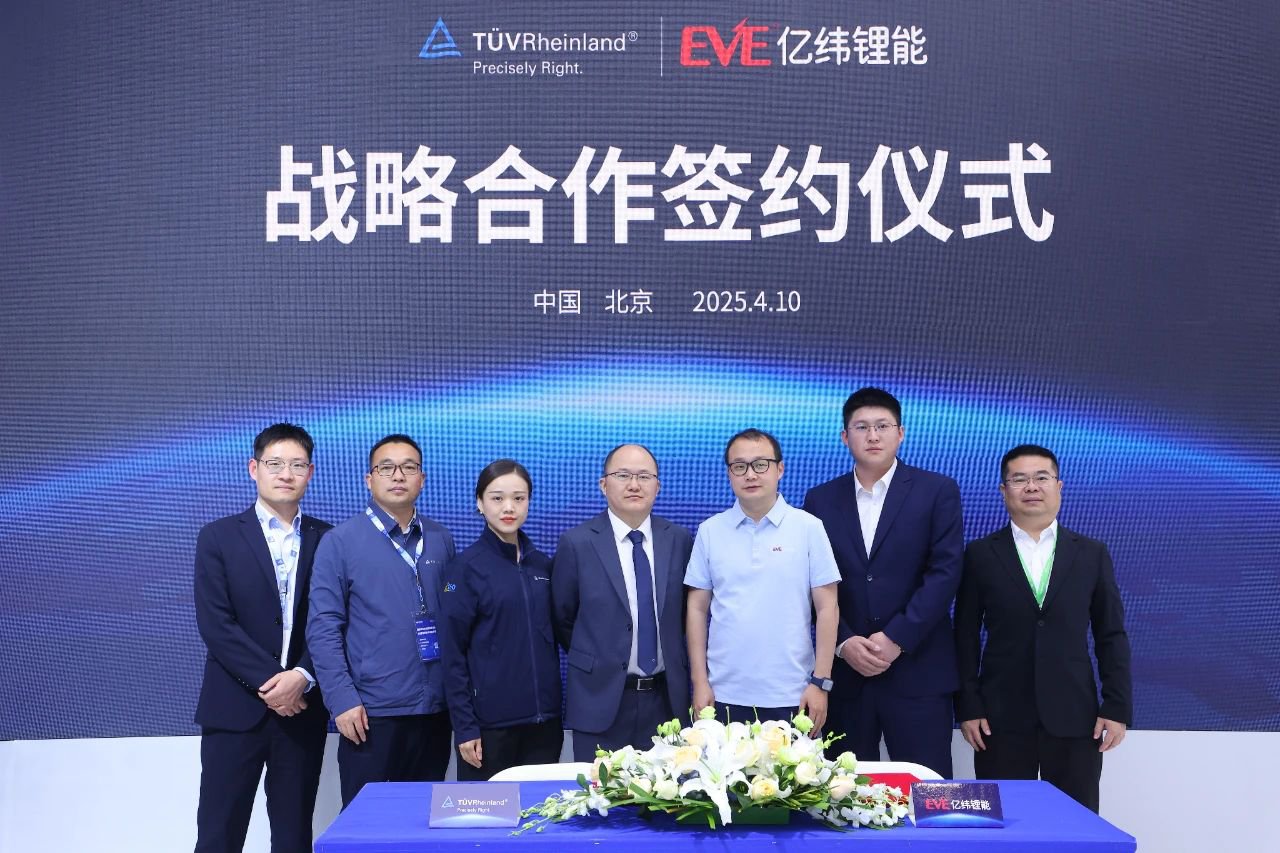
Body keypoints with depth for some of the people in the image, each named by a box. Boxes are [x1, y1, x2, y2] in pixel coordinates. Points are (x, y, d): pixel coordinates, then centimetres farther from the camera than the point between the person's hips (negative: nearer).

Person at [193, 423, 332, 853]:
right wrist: (268, 682, -13)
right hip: (236, 707, -2)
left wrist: (301, 677, -13)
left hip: (302, 709, 2)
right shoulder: (218, 537, 1)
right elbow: (215, 624, -7)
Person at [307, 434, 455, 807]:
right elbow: (323, 628, -7)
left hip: (435, 709, 4)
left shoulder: (441, 541, 8)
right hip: (372, 712, -4)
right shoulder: (340, 541, -4)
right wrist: (343, 699, -13)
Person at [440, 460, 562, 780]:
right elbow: (453, 653, -7)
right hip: (489, 721, -4)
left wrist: (553, 709, 9)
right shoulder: (465, 567, -6)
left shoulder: (542, 564, 8)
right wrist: (464, 726, -10)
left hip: (543, 719, 4)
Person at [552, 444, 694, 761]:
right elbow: (562, 619, 3)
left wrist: (672, 661, 10)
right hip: (601, 699, -2)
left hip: (666, 697, 3)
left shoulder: (679, 540, 2)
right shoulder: (577, 544, -7)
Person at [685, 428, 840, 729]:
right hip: (724, 695, 1)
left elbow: (827, 608, 0)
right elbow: (697, 609, 6)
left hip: (791, 696, -1)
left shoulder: (808, 527, -1)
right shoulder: (710, 531, 3)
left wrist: (820, 682, -4)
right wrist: (700, 682, 1)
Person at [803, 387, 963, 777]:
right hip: (844, 671, 2)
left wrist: (896, 638, -13)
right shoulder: (821, 499, 9)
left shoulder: (937, 491, 2)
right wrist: (843, 642, -9)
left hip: (917, 671, -2)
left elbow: (945, 572, -7)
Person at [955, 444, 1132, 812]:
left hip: (1074, 717, 1)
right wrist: (967, 707, -3)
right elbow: (966, 636, 3)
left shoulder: (1092, 554, 8)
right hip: (1001, 718, -1)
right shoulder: (980, 554, 4)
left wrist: (1118, 708, 0)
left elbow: (1111, 637, 7)